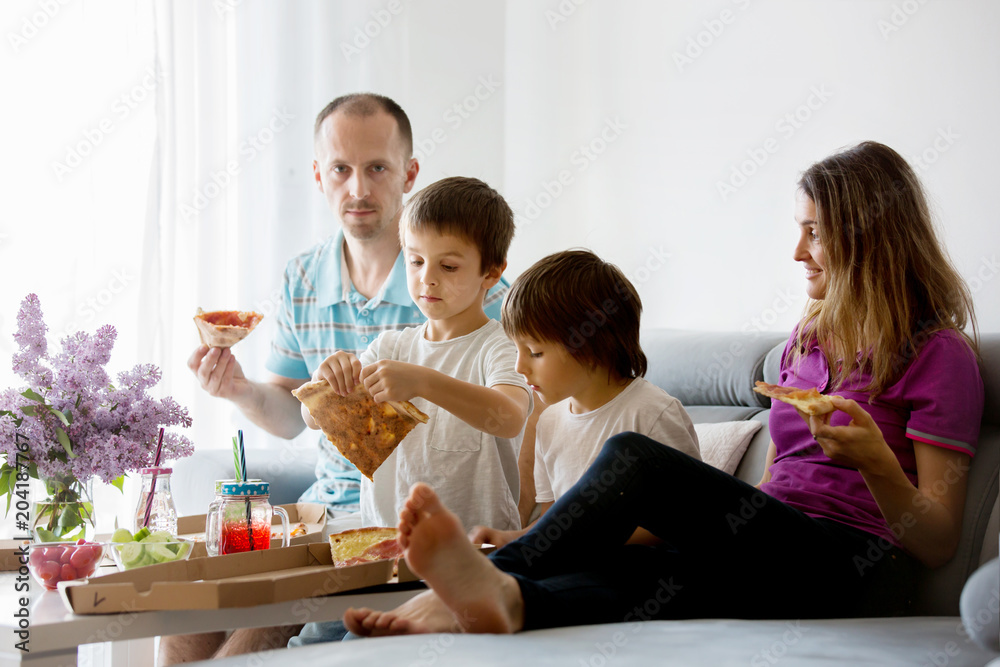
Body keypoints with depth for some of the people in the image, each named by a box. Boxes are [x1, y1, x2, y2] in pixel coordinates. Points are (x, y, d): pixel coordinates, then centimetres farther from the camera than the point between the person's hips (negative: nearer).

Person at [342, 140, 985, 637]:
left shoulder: (939, 355, 1)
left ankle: (496, 582, -32)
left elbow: (939, 544, -4)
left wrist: (875, 460, -21)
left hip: (851, 571, -6)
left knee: (634, 458, -26)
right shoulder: (808, 338, 25)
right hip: (776, 554, 6)